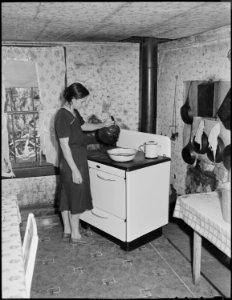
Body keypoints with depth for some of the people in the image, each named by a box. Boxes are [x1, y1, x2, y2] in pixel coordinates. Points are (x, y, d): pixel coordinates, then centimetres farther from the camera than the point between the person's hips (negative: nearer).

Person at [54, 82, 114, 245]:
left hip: (77, 160, 9)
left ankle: (67, 231, 29)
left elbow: (84, 126, 27)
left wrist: (103, 125, 17)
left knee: (67, 197, 16)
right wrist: (74, 170, -22)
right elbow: (64, 145, -23)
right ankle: (75, 235, 18)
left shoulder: (73, 112, 8)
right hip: (73, 163, -9)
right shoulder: (62, 117, -21)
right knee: (76, 197, 3)